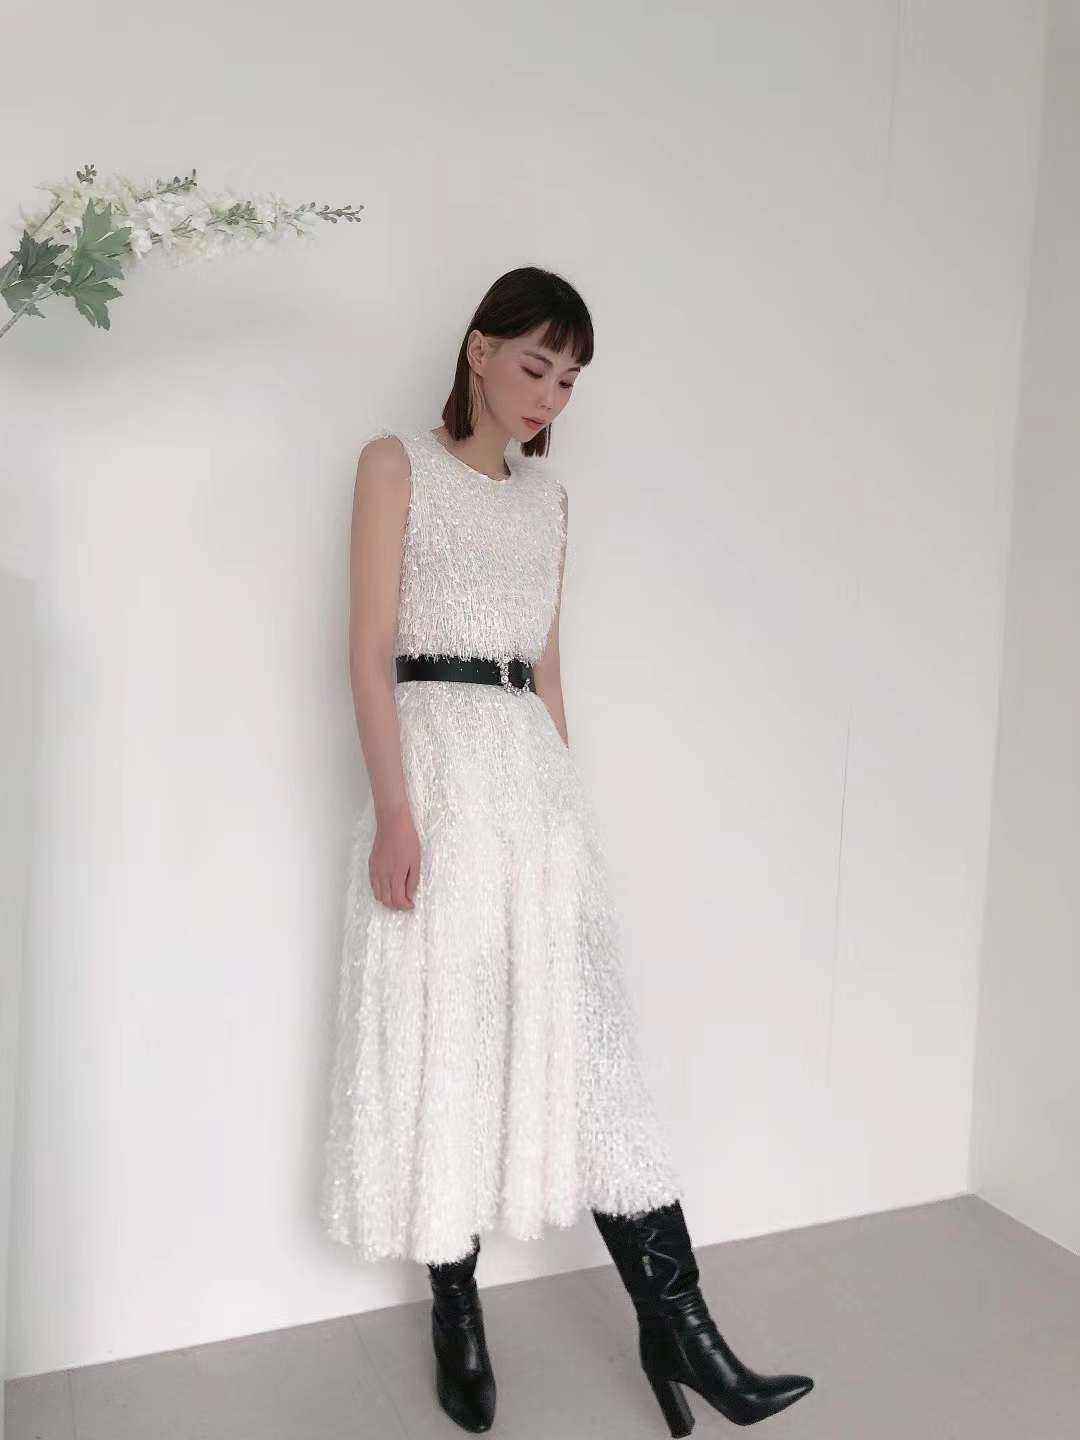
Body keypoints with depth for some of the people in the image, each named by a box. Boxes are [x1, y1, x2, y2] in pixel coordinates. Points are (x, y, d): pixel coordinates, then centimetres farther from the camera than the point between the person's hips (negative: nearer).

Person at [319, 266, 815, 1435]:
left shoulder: (549, 498, 17)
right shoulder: (396, 464, 1)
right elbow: (369, 653, -7)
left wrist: (566, 798, 16)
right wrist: (394, 810, -16)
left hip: (537, 777, 5)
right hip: (439, 773, -5)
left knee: (585, 1037, 3)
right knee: (444, 1046, 3)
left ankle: (673, 1323, 7)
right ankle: (457, 1321, 18)